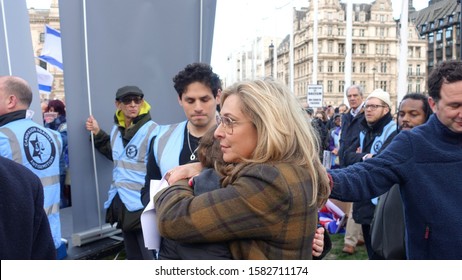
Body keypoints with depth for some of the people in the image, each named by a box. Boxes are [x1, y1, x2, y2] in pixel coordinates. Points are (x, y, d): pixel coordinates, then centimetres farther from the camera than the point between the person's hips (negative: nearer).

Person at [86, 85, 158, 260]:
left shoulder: (151, 130, -14)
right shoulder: (117, 130, 10)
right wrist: (98, 134, 20)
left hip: (143, 205, -8)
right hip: (122, 203, 8)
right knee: (133, 256, 22)